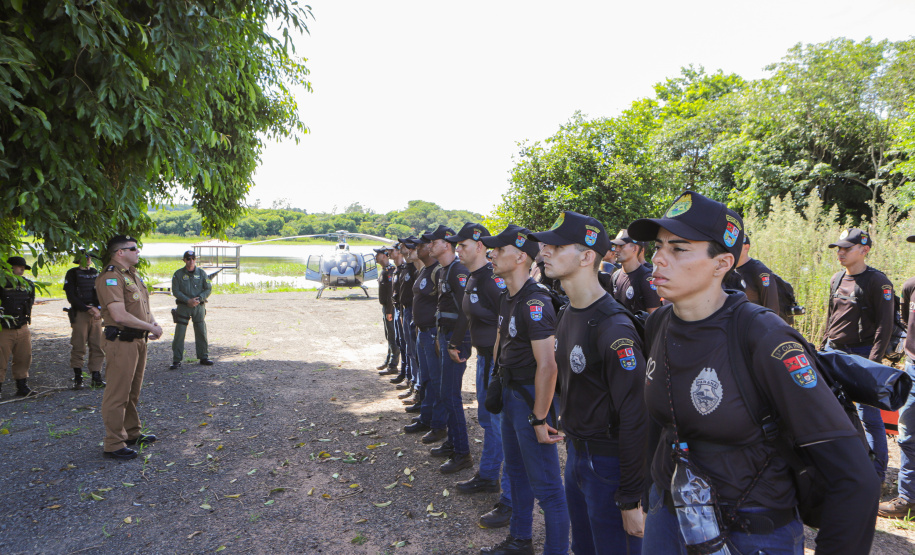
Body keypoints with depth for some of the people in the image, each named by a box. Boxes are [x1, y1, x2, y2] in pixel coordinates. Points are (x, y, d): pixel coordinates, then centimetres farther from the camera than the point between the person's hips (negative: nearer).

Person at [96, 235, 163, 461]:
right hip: (121, 342, -10)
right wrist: (150, 327, -16)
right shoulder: (110, 278, -16)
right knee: (117, 394, -2)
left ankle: (132, 433, 33)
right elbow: (120, 315, -25)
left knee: (133, 392, 20)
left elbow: (144, 307, 22)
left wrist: (154, 323, 2)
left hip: (138, 340, 10)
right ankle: (114, 444, 6)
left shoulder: (133, 275, 15)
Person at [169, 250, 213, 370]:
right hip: (183, 306, -2)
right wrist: (187, 300, -16)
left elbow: (208, 289, 4)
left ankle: (203, 357, 19)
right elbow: (175, 291, -3)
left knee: (201, 332, 7)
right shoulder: (178, 274, 0)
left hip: (199, 306, 2)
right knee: (179, 333, -3)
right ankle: (176, 360, 3)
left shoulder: (202, 273, 5)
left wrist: (199, 298, -12)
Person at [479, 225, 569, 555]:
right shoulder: (508, 298, 7)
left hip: (532, 397, -10)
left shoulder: (535, 302, -23)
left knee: (545, 485, 1)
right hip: (511, 392, 10)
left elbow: (547, 365, -26)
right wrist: (503, 389, 17)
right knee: (517, 473, 23)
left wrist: (539, 417, -24)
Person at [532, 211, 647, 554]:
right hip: (575, 453, 9)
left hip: (608, 463, -9)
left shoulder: (614, 328, -24)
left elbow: (634, 419, -24)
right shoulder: (568, 314, 5)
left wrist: (631, 500, -21)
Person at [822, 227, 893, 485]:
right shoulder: (837, 279, 9)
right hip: (834, 352, 7)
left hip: (861, 354, -7)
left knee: (868, 413, -3)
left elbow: (885, 326, -13)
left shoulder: (878, 282, -10)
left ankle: (877, 471, 11)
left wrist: (873, 361, -19)